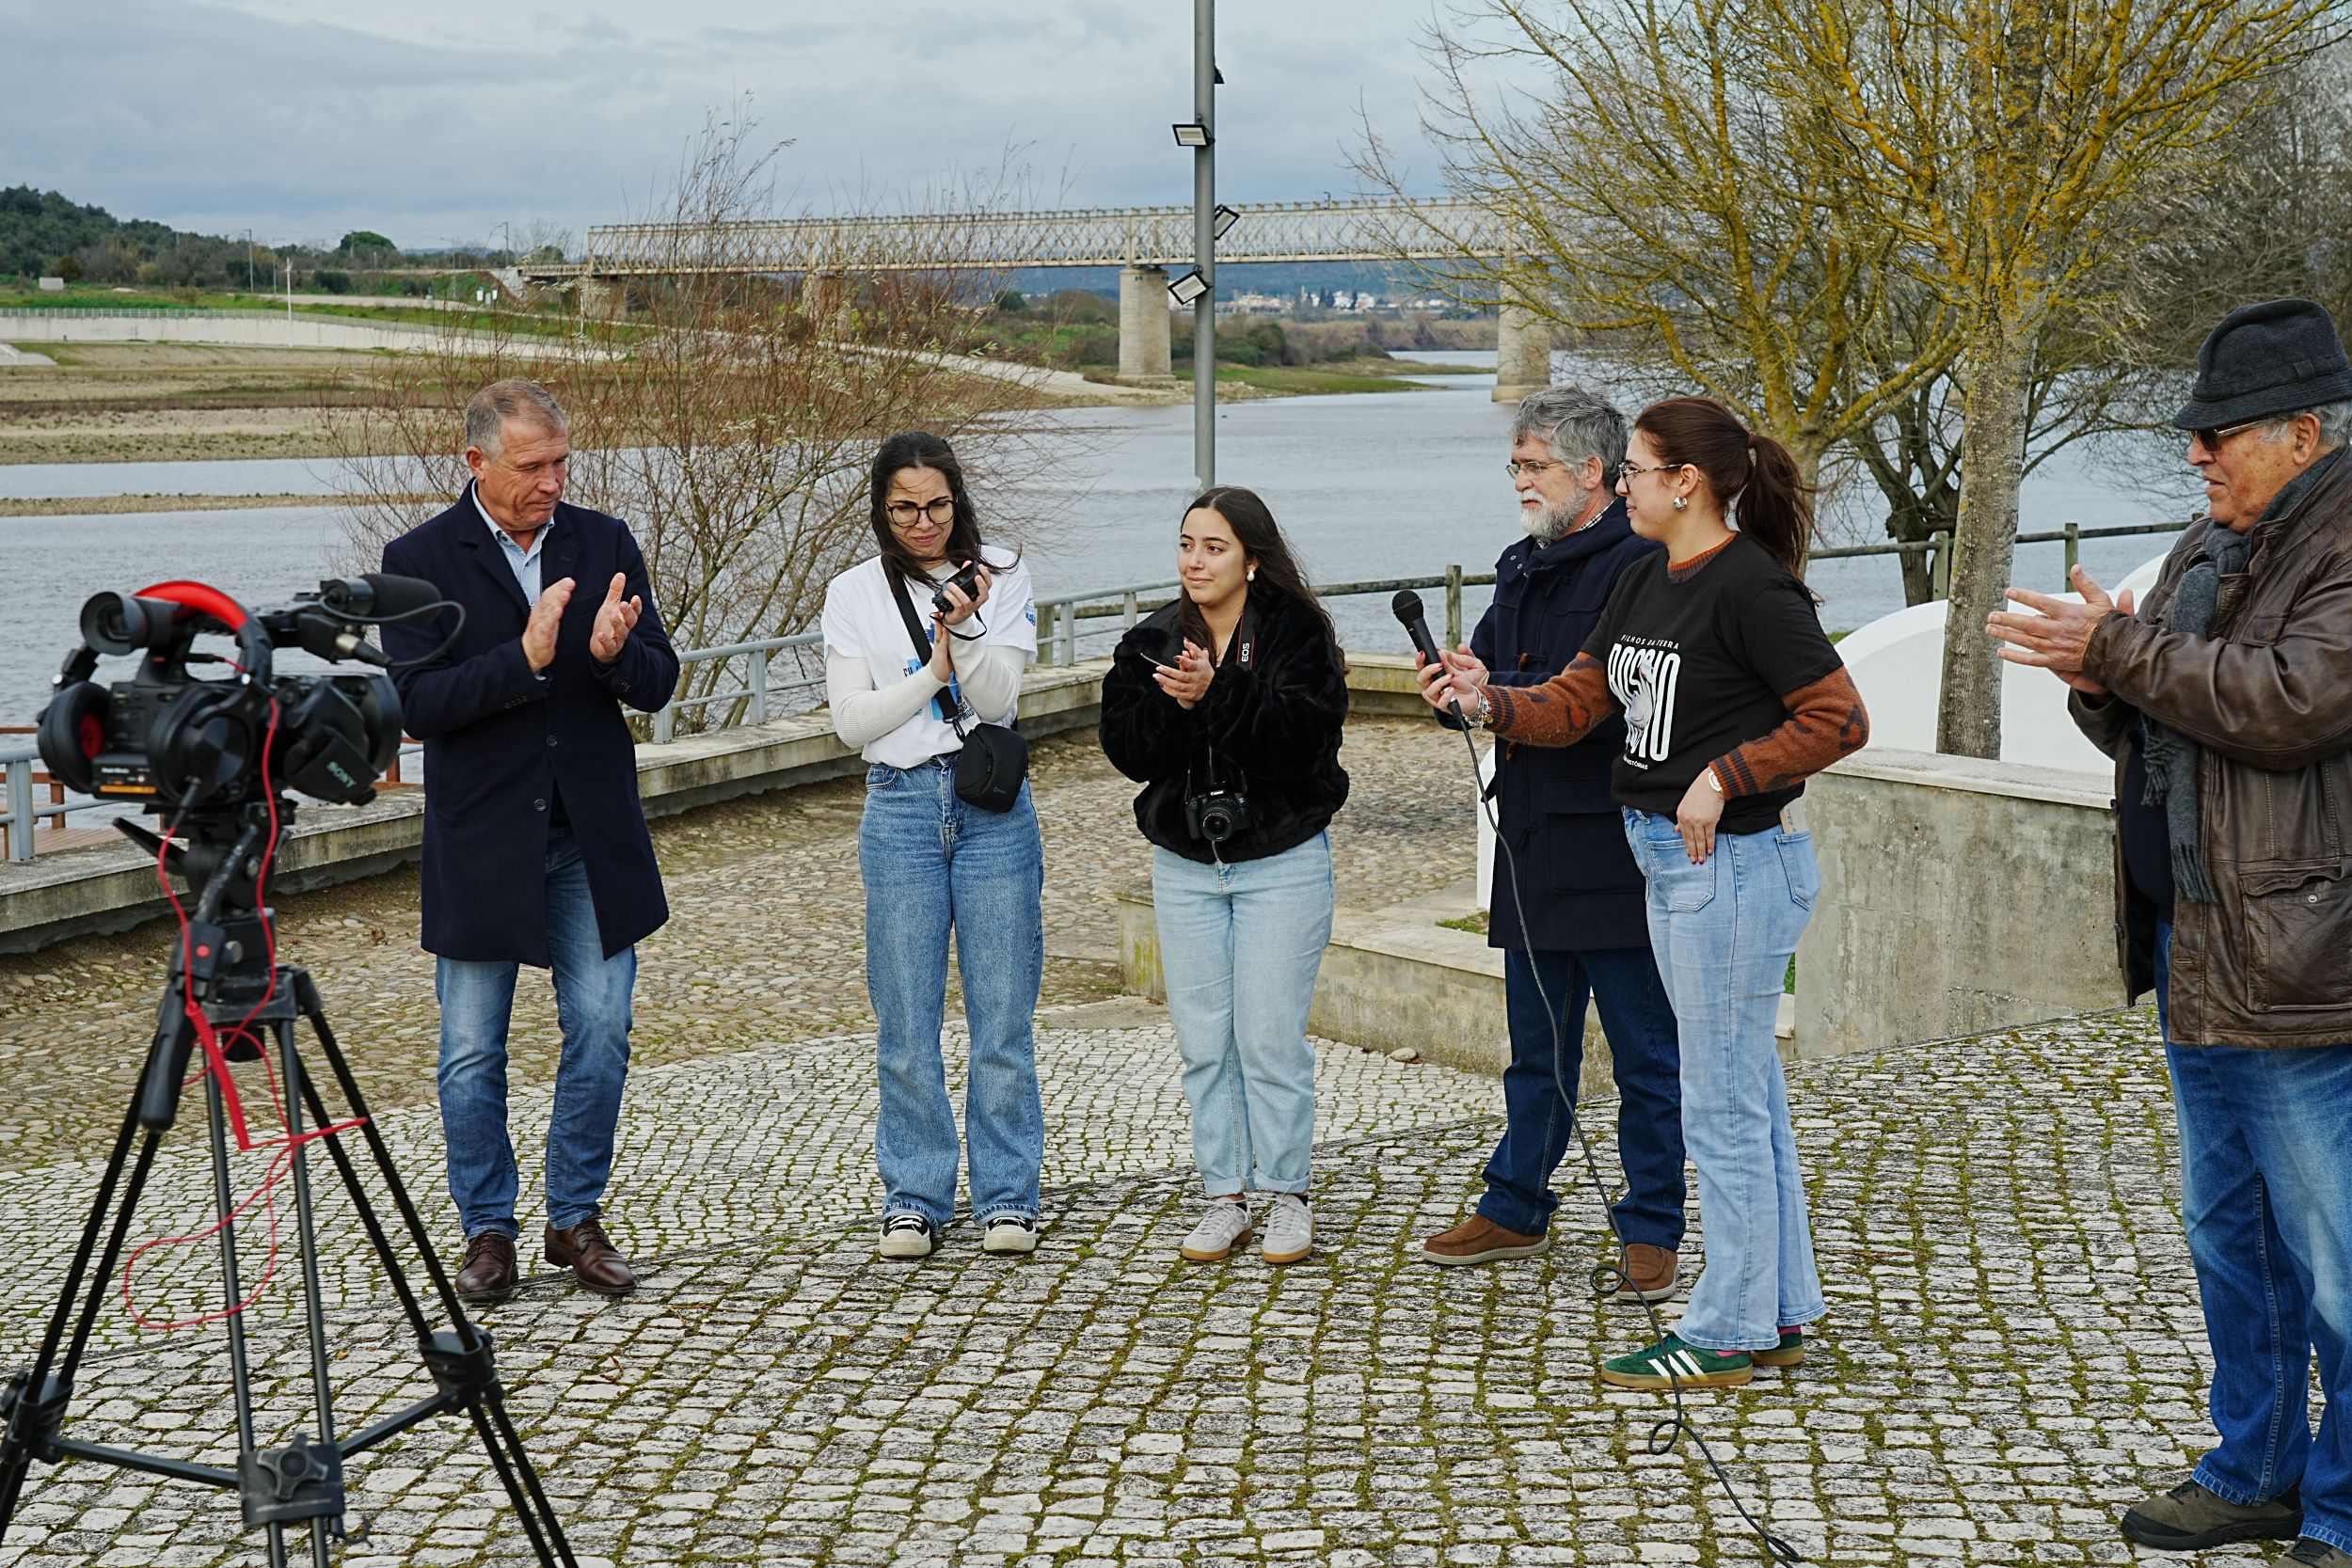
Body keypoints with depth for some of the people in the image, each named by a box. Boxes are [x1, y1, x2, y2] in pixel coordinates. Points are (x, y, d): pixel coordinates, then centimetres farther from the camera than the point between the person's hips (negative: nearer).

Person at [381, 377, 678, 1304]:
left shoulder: (605, 543, 3)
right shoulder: (420, 560, -5)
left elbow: (658, 685, 1)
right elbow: (415, 703, -14)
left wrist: (617, 653, -22)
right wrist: (525, 660, -26)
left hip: (593, 836, 2)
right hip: (479, 838, -2)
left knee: (601, 1034, 3)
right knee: (472, 1053, 5)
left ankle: (577, 1219, 18)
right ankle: (487, 1230, 19)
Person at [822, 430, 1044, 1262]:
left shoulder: (1001, 576, 3)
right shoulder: (854, 593, 4)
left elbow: (997, 700, -6)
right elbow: (853, 720, -3)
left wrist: (965, 629, -22)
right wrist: (936, 672, -13)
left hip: (994, 809, 0)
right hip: (901, 810, 0)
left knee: (1004, 1012, 2)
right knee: (905, 1020, 3)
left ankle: (1006, 1195, 12)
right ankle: (914, 1196, 14)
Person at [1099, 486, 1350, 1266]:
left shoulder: (1298, 632, -7)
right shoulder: (1151, 641, 5)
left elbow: (1307, 736, -20)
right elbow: (1126, 749, -4)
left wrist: (1217, 695, -29)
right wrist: (1174, 706, -22)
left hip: (1281, 862, -4)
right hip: (1185, 865, 4)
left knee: (1272, 1037, -3)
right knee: (1203, 1041, 7)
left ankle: (1288, 1195, 11)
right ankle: (1225, 1196, 17)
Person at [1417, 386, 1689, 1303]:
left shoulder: (1641, 566, -13)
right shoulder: (1522, 567, 16)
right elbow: (1482, 678, 18)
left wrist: (1497, 695, -21)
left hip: (1618, 854, -8)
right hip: (1533, 848, 8)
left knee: (1645, 1054, 3)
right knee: (1535, 1047, 18)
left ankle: (1651, 1230, 13)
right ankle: (1516, 1210, 29)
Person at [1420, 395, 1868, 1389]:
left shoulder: (1750, 585, -16)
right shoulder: (1646, 582, 11)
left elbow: (1838, 719, -18)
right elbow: (1573, 704, 10)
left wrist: (1723, 776, -19)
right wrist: (1488, 700, -7)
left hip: (1733, 862, -10)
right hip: (1674, 862, 10)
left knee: (1722, 1104, -1)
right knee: (1748, 1096, 16)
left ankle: (1731, 1332, 9)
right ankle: (1781, 1313, 26)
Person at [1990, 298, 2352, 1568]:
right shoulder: (2210, 551, 16)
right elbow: (2154, 734, 20)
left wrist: (2124, 647, -17)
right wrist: (2102, 687, -2)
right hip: (2198, 961, 10)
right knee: (2230, 1239, 20)